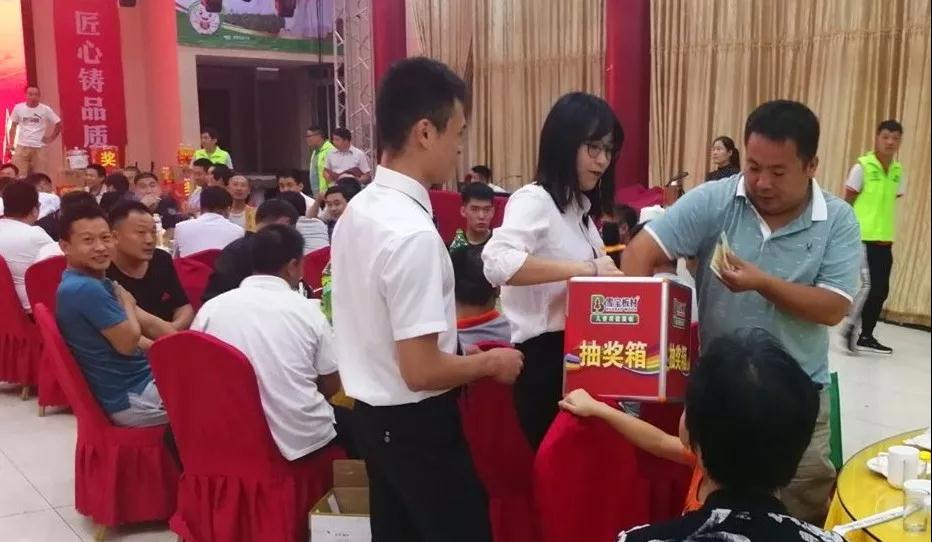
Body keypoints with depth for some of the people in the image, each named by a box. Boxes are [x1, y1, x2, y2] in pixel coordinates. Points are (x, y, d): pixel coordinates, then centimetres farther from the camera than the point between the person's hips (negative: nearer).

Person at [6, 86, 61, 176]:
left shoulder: (46, 109, -1)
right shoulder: (18, 108, 3)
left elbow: (59, 124, 10)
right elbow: (13, 127, 13)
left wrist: (51, 138, 5)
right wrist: (10, 144, 6)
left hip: (39, 148, 0)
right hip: (22, 147, 1)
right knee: (19, 175, -4)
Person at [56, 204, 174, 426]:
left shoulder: (98, 283, 9)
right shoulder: (84, 288, -23)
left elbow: (149, 323, 10)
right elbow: (128, 342, -20)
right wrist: (127, 304, -3)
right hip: (132, 397, -9)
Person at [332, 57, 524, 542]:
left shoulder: (358, 210, 2)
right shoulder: (412, 233, -27)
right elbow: (421, 371, -26)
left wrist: (464, 354, 16)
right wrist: (491, 362, -9)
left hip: (372, 411, 9)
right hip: (415, 423, -9)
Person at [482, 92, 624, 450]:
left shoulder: (579, 206, 14)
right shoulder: (534, 200, -14)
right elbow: (497, 263, -33)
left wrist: (609, 276, -3)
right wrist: (585, 268, -32)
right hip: (546, 357, -9)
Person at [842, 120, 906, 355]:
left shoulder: (898, 171, 9)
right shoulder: (862, 166, -8)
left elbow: (891, 203, 15)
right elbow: (847, 202, -6)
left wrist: (886, 232, 11)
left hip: (885, 240, 7)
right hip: (862, 237, -6)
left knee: (881, 289, 7)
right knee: (869, 285, -14)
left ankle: (866, 336, 18)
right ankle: (851, 326, 5)